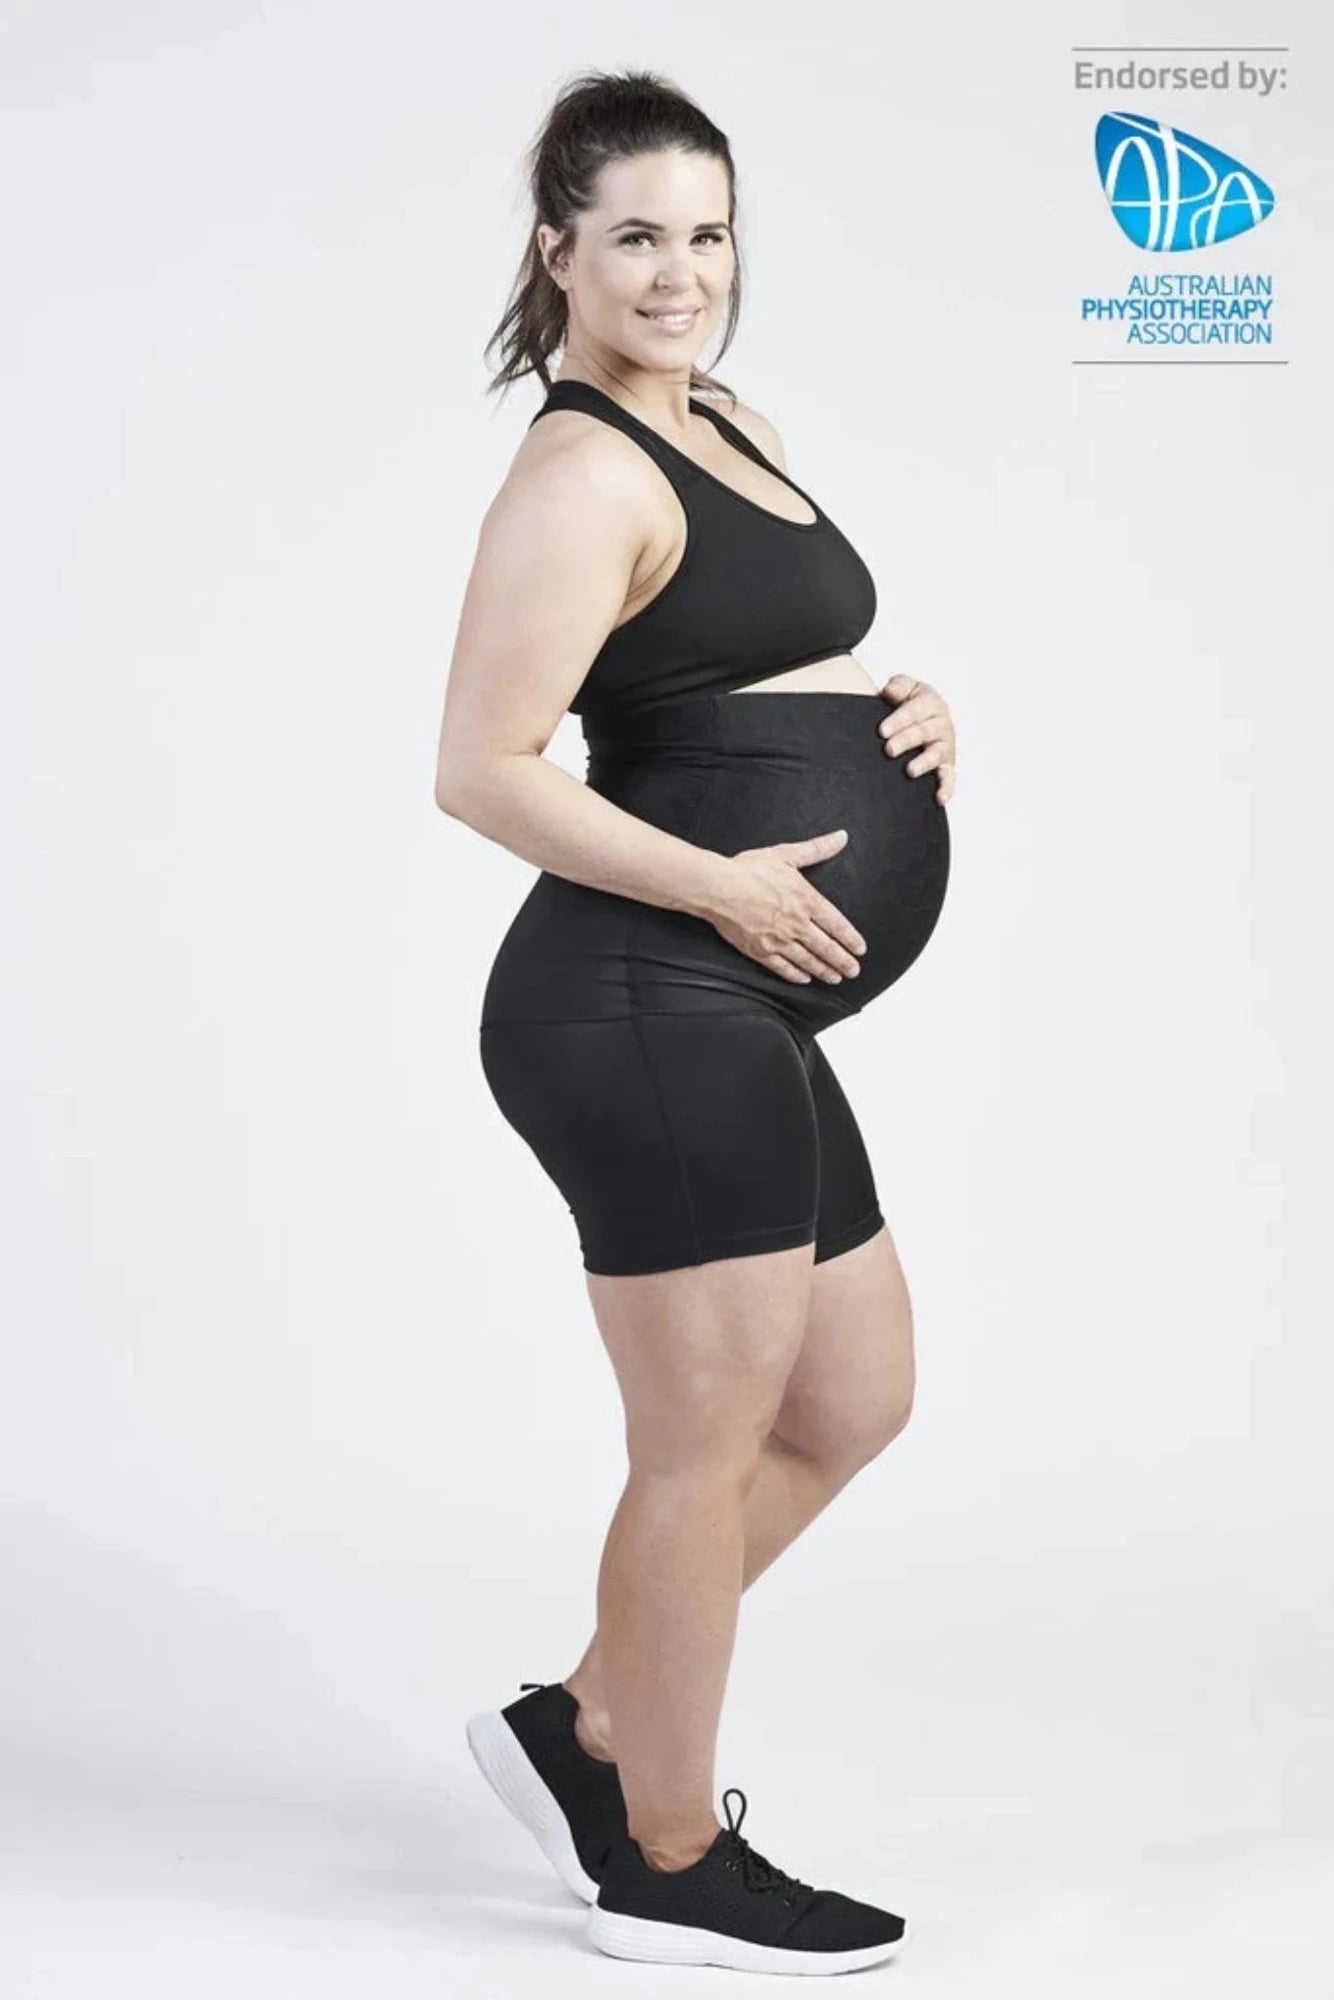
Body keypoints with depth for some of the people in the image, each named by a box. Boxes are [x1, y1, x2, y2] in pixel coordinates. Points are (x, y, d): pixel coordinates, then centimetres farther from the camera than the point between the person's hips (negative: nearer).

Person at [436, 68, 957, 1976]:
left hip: (740, 1029, 10)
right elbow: (484, 770, -18)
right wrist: (722, 887, -18)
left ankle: (583, 1727, 30)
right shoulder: (583, 476, -12)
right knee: (707, 1442, 1)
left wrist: (904, 709, 7)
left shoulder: (740, 430, 17)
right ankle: (669, 1865, 20)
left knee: (854, 1399, 19)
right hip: (649, 1014, -10)